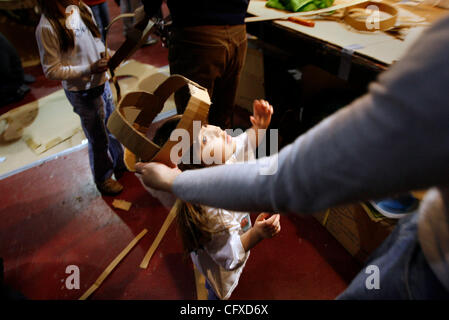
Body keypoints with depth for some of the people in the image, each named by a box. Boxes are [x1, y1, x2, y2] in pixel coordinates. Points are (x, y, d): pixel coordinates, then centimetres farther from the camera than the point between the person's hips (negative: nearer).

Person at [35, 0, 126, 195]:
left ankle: (121, 166, 46)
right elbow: (51, 71, -18)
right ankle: (103, 179, 34)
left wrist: (104, 54, -5)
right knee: (99, 140, 9)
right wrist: (89, 69, -24)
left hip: (101, 82, 7)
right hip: (83, 93, -7)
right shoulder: (47, 27, -21)